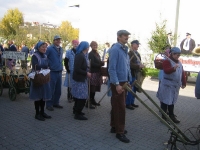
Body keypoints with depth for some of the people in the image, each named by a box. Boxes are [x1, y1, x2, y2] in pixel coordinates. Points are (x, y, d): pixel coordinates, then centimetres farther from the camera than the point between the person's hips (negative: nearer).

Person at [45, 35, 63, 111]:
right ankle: (49, 104, 10)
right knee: (51, 90, -1)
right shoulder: (49, 49, -10)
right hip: (52, 72, -7)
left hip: (59, 72, 7)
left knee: (58, 90, 13)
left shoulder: (61, 49, 13)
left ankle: (56, 103, 26)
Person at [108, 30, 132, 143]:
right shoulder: (115, 49, -14)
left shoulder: (125, 50, 14)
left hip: (124, 82, 9)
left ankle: (115, 127, 28)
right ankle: (120, 132, 6)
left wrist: (129, 81, 17)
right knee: (120, 107, -4)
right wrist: (117, 84, -23)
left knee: (118, 106, 16)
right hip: (118, 83, -9)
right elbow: (111, 69, -19)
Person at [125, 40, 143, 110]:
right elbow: (130, 64, -21)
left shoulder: (137, 53, 17)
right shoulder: (130, 53, -11)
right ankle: (128, 104, 5)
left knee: (134, 89, 13)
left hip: (136, 74, 9)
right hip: (131, 74, -9)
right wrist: (139, 66, -26)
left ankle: (132, 102, 23)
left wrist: (141, 67, 8)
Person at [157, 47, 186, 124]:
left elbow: (182, 73, 17)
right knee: (165, 101, -2)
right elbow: (166, 71, -26)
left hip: (175, 85, 8)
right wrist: (174, 68, -43)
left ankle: (171, 116, 26)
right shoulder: (167, 61, -10)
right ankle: (164, 117, 7)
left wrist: (183, 83, 13)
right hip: (167, 85, -8)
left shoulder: (179, 63, 15)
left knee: (172, 101, 16)